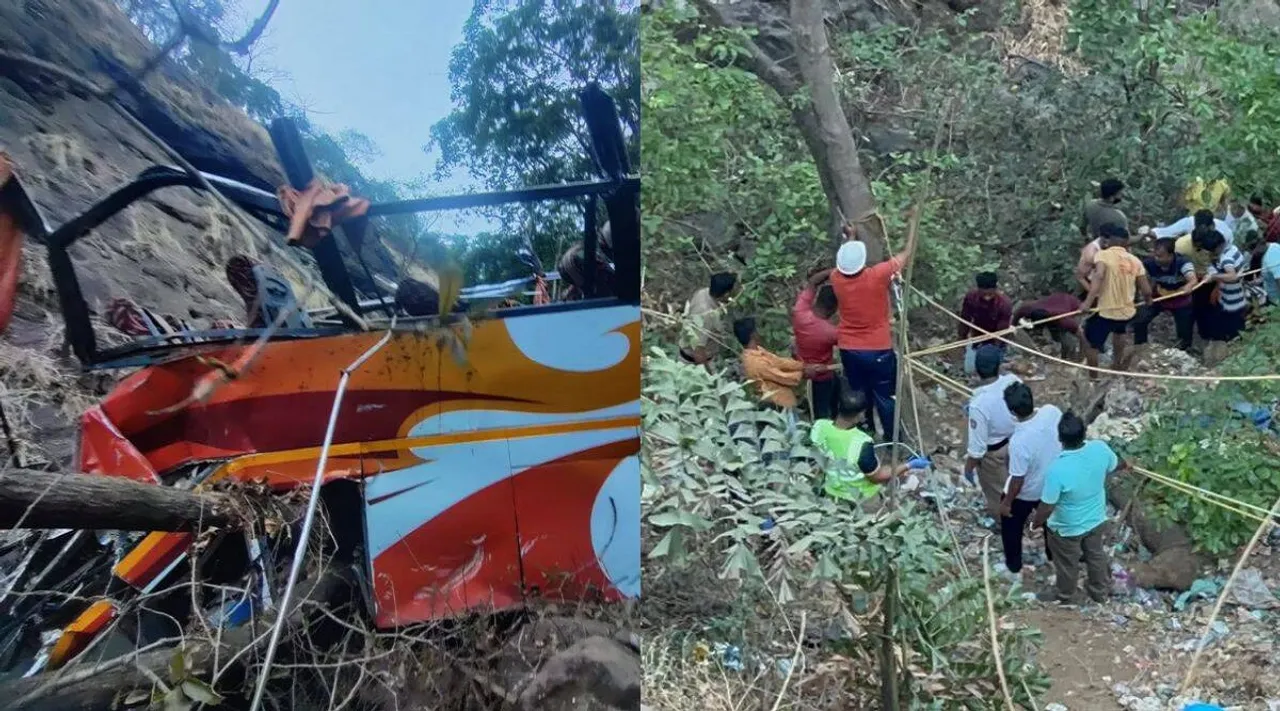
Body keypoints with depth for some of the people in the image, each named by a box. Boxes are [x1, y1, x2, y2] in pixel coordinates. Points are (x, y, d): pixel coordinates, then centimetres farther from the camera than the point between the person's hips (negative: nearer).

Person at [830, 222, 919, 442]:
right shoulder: (877, 276, -23)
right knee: (885, 396, 12)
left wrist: (850, 237, 28)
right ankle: (892, 438, 25)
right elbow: (907, 253, -9)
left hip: (849, 350, 4)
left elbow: (845, 262, 15)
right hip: (878, 350, -4)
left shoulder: (837, 278, -12)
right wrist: (913, 224, 3)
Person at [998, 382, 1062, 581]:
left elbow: (1018, 480, -27)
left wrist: (1007, 503, -9)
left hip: (1025, 494, -5)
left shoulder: (1019, 441, -42)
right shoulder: (1052, 412, -26)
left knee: (1011, 527, 24)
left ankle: (1013, 564, 47)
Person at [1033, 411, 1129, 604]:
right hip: (1096, 519, 4)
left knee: (1067, 565, 24)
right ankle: (1100, 592, 56)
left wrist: (1035, 524, -6)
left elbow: (1047, 507, -27)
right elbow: (1116, 465, 0)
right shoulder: (1100, 449, -25)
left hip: (1066, 528, -4)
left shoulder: (1057, 470, -40)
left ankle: (1066, 599, 51)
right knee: (1096, 555, 31)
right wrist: (1126, 466, 25)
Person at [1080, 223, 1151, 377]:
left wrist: (1088, 301, -32)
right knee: (1119, 330, 38)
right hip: (1128, 312, 6)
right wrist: (1147, 300, 26)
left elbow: (1098, 275, -30)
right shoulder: (1135, 260, 3)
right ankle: (1118, 361, 54)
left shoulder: (1103, 255, -9)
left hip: (1106, 312, -6)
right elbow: (1147, 291, 2)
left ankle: (1093, 378, 18)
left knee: (1090, 343, 15)